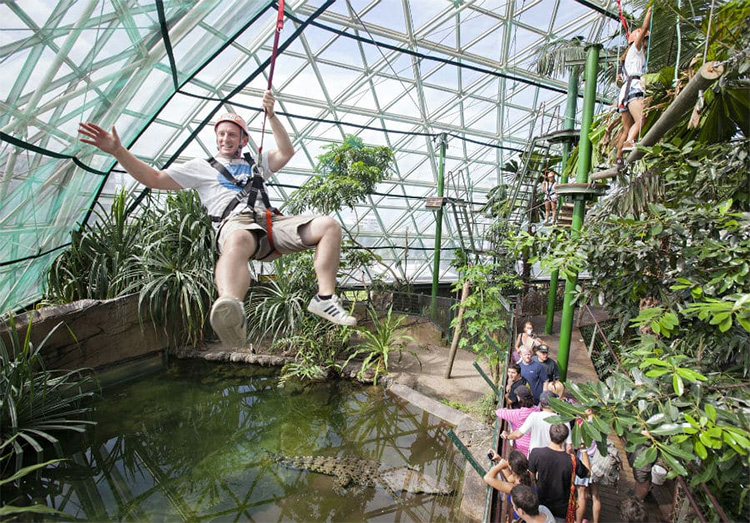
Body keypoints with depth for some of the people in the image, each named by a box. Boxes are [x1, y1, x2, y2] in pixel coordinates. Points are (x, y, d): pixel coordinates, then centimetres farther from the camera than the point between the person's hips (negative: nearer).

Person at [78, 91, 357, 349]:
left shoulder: (255, 163, 36)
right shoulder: (202, 167, 27)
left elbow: (286, 152, 22)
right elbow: (154, 179, 20)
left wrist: (271, 115, 15)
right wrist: (118, 151, 9)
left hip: (271, 221, 4)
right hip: (235, 223, -4)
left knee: (330, 225, -17)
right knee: (238, 241, -44)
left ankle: (325, 298, -24)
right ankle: (231, 313, -71)